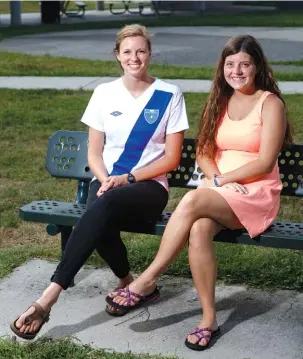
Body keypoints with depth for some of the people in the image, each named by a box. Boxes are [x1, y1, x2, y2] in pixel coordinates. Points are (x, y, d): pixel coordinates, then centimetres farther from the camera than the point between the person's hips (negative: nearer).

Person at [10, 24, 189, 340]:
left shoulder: (169, 96, 0)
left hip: (149, 187, -2)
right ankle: (129, 283, -5)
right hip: (107, 183, 3)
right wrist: (106, 181, -13)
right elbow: (94, 153, 8)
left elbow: (171, 158, -2)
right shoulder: (104, 93, 7)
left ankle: (49, 297, -38)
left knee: (104, 206, -36)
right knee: (101, 221, -34)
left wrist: (127, 178, -12)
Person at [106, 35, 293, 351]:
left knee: (192, 201, -34)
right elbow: (204, 153, 11)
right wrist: (215, 178, -9)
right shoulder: (220, 101, 15)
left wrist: (223, 179, -13)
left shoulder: (270, 103, -3)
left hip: (257, 193, -4)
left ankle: (148, 279, -24)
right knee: (198, 231, -32)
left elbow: (265, 163, -11)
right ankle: (209, 318, -23)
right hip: (218, 190, 5)